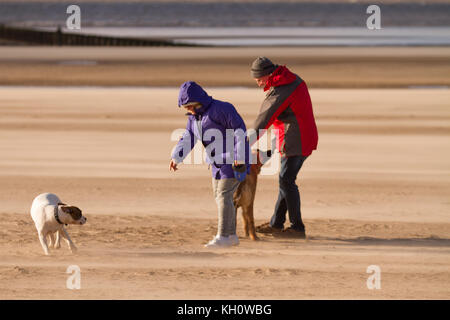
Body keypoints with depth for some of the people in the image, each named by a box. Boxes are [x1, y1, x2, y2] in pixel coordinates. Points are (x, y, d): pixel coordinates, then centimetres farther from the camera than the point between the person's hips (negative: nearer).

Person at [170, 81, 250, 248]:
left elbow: (240, 130, -21)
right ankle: (231, 235, 17)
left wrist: (240, 158, -24)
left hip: (233, 160, -9)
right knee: (219, 196, 10)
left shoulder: (221, 109, -18)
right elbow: (188, 138, 7)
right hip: (218, 163, 9)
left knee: (224, 195, -15)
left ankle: (223, 237, -17)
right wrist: (176, 157, -8)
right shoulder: (194, 117, 10)